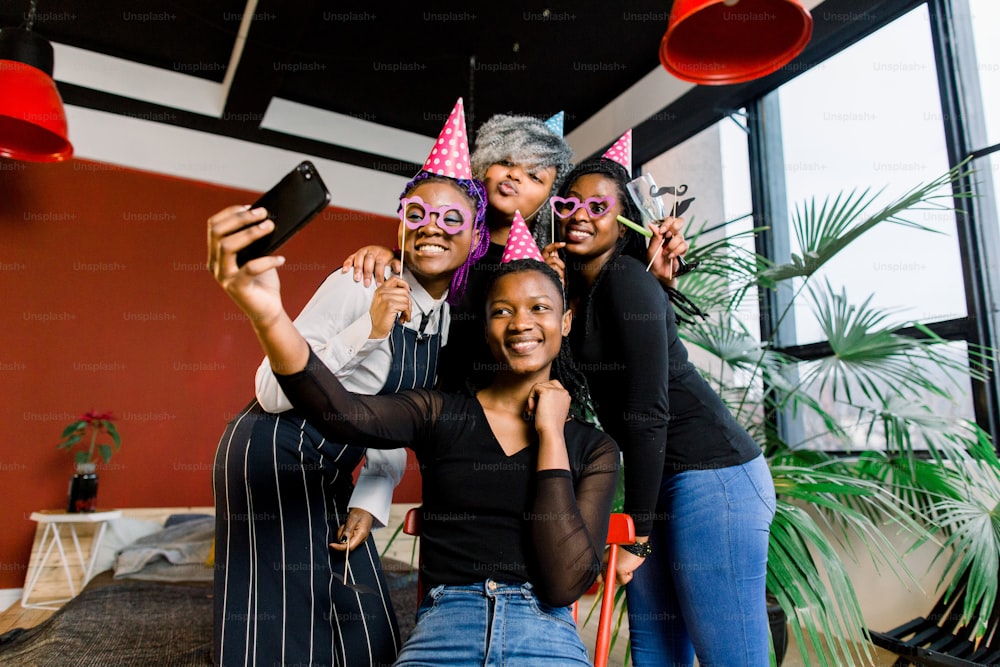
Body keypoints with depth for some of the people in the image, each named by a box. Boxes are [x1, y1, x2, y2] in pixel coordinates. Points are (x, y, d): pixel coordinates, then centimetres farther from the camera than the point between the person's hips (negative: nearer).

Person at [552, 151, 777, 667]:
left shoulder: (626, 279, -14)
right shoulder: (575, 289, 12)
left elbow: (647, 411, -18)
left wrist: (636, 534, -14)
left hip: (712, 475, -9)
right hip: (660, 480, 9)